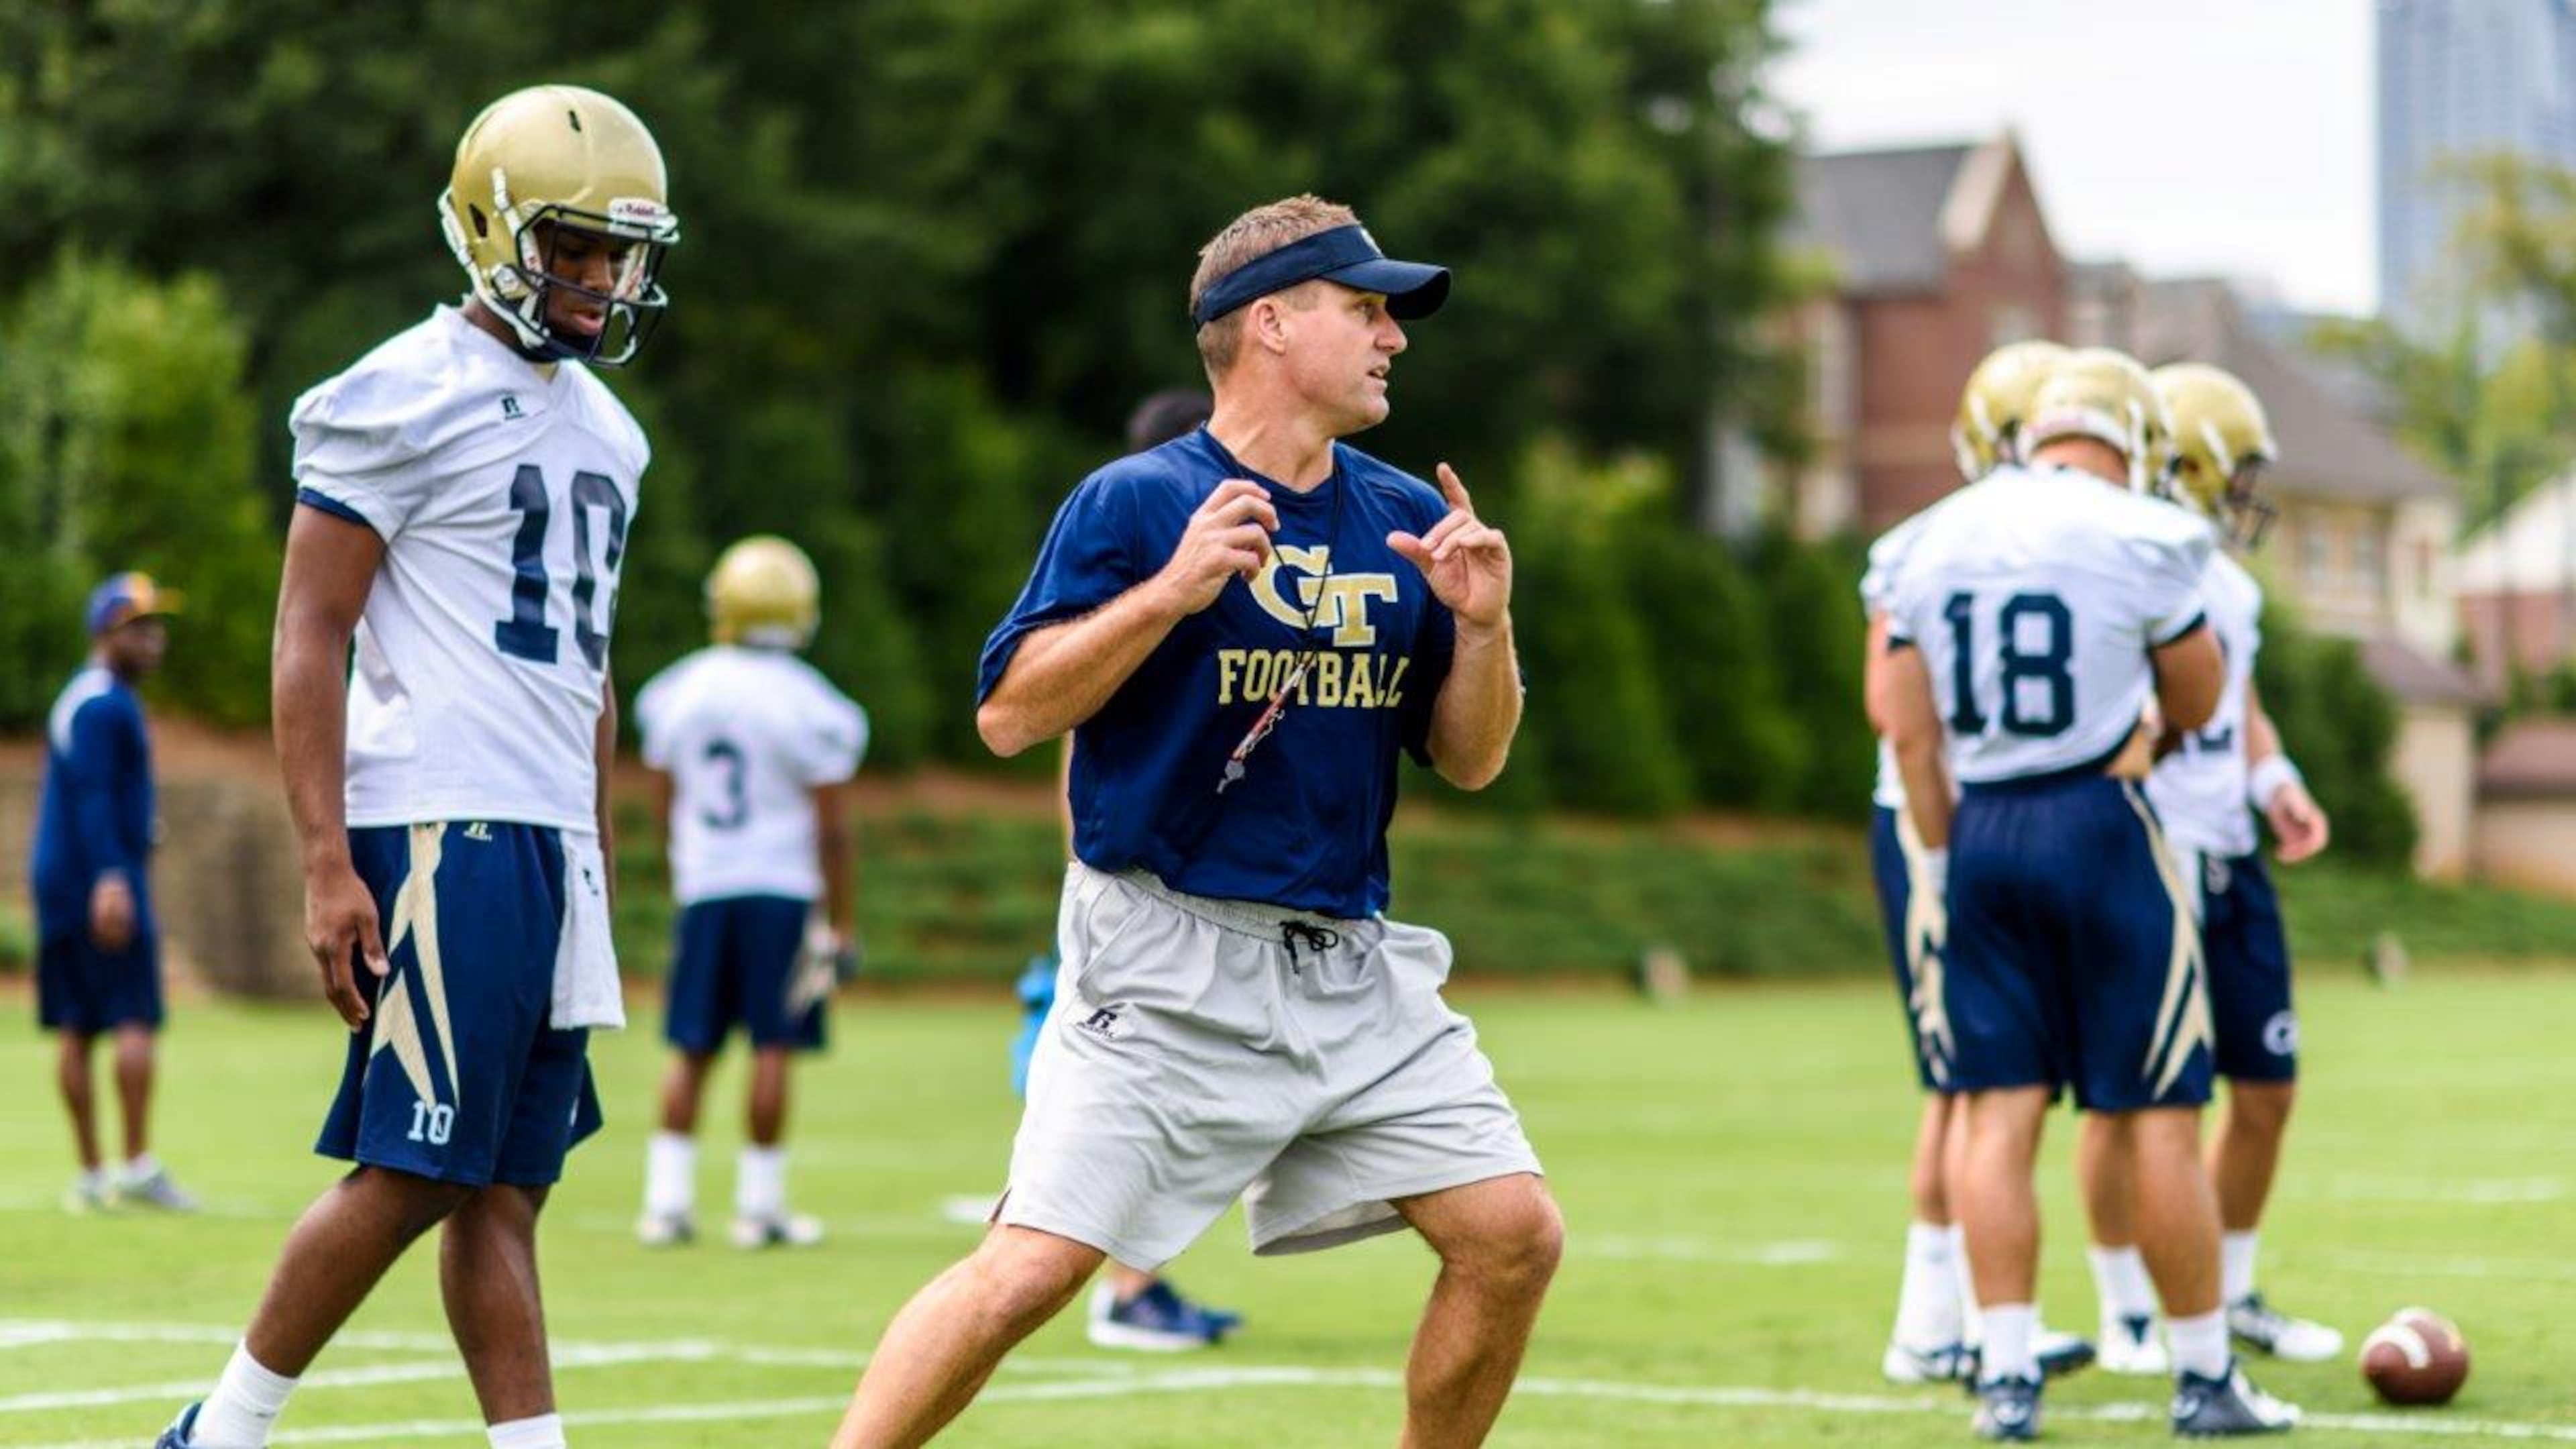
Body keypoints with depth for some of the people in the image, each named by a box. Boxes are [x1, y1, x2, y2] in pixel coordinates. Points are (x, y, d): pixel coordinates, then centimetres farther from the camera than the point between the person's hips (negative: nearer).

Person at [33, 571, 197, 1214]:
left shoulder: (75, 698, 20)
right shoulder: (106, 705, -10)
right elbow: (91, 795, -21)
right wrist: (111, 880, -29)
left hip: (55, 877, 10)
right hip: (103, 876, -10)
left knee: (73, 1031, 4)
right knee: (135, 1022, -8)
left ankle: (91, 1175, 5)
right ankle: (138, 1166, -11)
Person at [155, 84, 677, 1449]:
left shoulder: (601, 427, 18)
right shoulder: (409, 398, -7)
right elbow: (309, 635, -10)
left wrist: (597, 868, 21)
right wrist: (325, 864, -16)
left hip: (551, 845, 8)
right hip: (437, 834, -8)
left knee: (506, 1186, 6)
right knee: (415, 1173, -7)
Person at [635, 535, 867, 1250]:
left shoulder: (680, 693, 2)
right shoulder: (808, 704, -9)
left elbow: (668, 804, 12)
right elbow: (832, 827, -8)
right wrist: (841, 923, -2)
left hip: (703, 889, 4)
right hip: (781, 886, -3)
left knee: (692, 1049, 8)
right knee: (772, 1048, 1)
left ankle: (667, 1200, 5)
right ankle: (760, 1205, 2)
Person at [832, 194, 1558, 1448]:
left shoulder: (1405, 521, 10)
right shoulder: (1135, 504, -6)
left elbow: (1470, 760, 14)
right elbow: (1010, 715, -11)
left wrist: (1482, 624, -5)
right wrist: (1171, 591, -20)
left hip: (1352, 962, 6)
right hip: (1168, 966, -6)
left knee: (1513, 1239, 0)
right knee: (1034, 1266, -14)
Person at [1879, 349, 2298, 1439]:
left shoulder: (1938, 542, 8)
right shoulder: (2141, 539, -7)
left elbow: (1913, 735, 8)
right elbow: (2196, 705, 3)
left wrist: (1949, 859, 14)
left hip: (1980, 830, 5)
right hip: (2100, 822, -4)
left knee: (2001, 1108, 5)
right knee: (2157, 1115, 2)